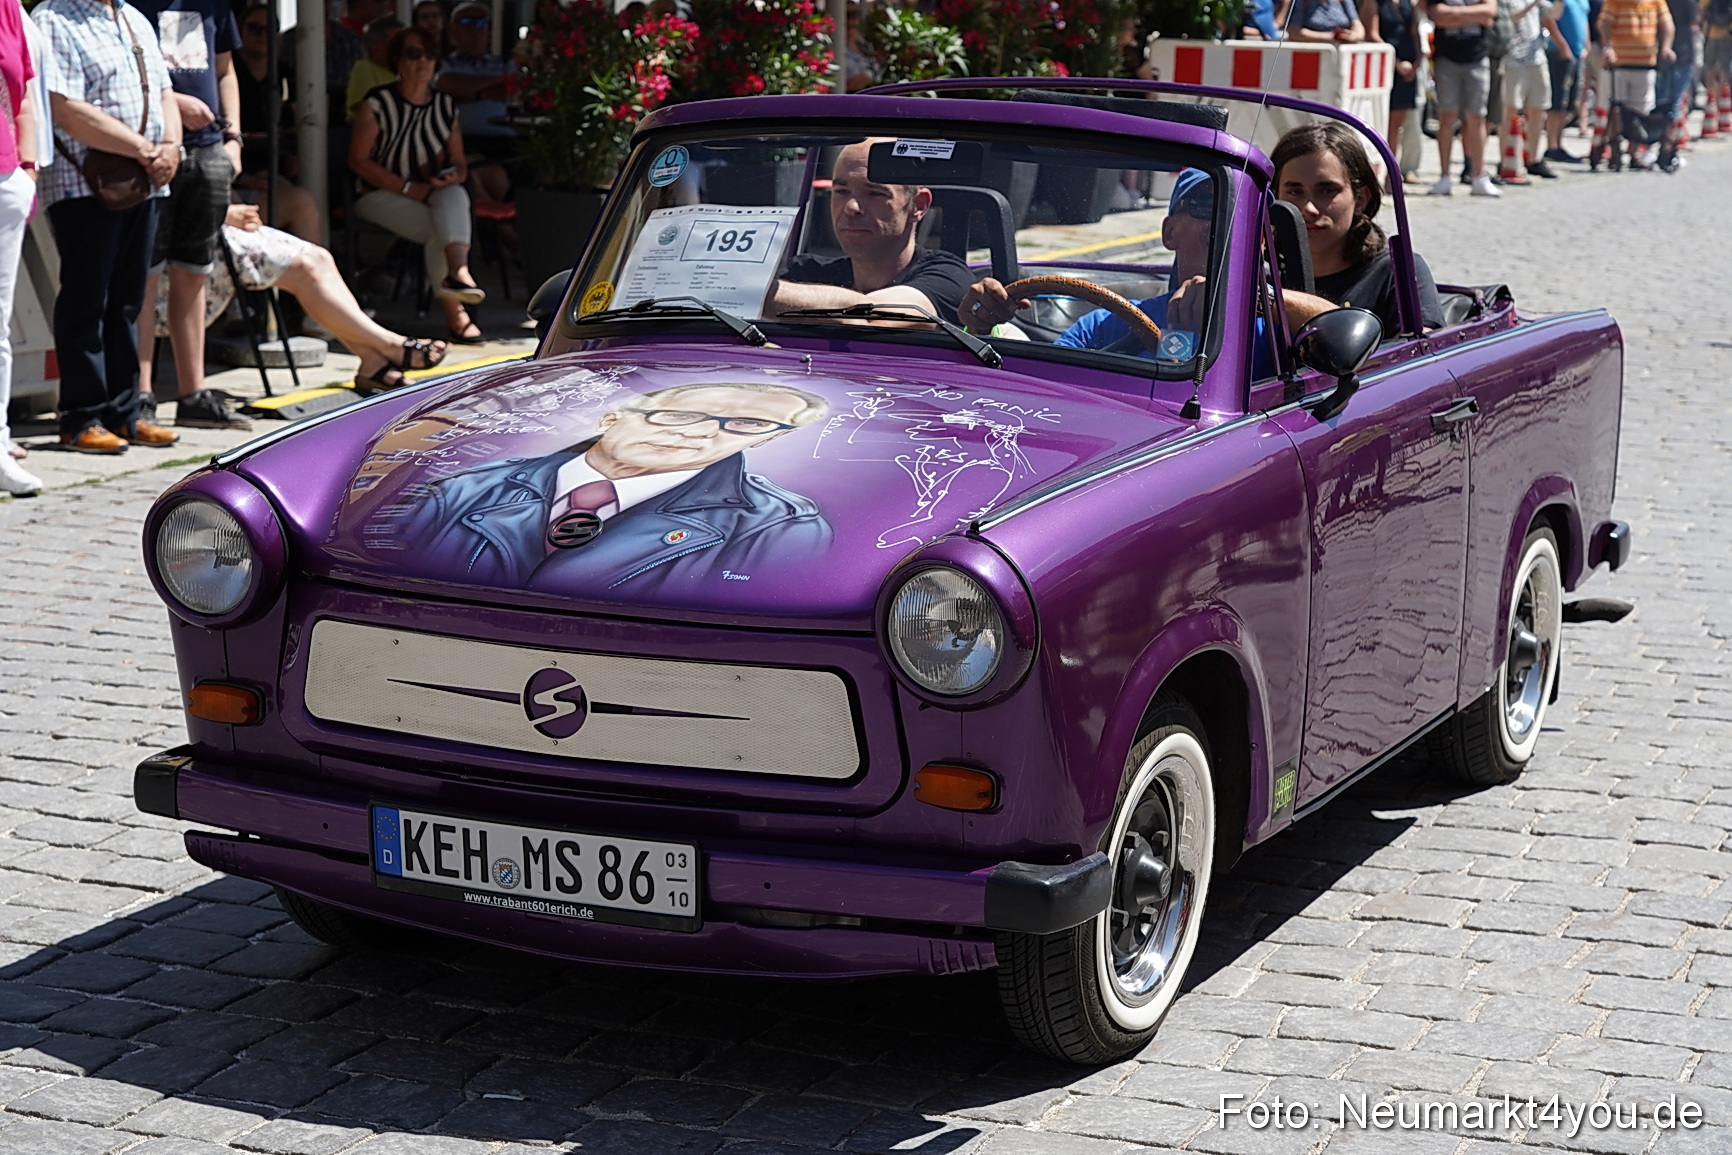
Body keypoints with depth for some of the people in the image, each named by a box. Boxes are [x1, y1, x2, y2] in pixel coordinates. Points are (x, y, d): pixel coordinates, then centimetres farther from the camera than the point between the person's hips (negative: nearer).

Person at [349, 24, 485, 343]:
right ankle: (454, 311, -36)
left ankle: (457, 273, -54)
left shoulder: (445, 107, 13)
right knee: (439, 228, -32)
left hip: (434, 194, 3)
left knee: (455, 196, -34)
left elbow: (460, 163, 13)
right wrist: (408, 188, -17)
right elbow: (358, 160, -9)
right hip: (381, 196, -3)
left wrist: (453, 177, -13)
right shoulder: (377, 104, -3)